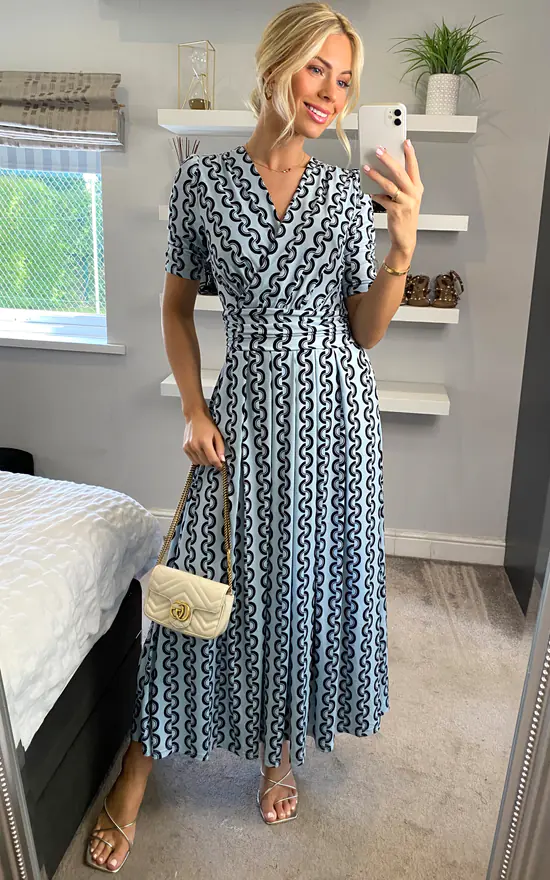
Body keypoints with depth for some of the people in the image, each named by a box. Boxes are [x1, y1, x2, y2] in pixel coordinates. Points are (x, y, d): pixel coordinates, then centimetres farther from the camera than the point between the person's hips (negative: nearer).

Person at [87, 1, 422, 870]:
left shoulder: (350, 192, 3)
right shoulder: (203, 178, 1)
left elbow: (366, 330, 3)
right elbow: (177, 305, 6)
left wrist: (402, 245, -12)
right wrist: (195, 411, -3)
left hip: (334, 408, 2)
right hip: (245, 407, -1)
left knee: (316, 579, 10)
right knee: (208, 580, 3)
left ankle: (284, 745, 37)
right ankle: (138, 769, 27)